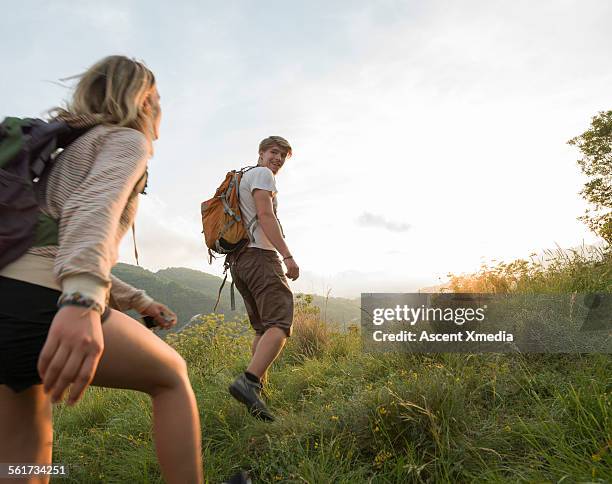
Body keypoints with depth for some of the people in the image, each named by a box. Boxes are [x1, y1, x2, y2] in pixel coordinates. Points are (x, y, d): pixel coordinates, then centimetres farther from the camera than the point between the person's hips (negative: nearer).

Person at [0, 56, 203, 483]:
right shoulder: (126, 140, 3)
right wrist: (83, 302, -39)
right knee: (171, 375, 10)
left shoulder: (77, 147, 30)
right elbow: (94, 207, -22)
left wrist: (138, 301, 30)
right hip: (44, 305, -9)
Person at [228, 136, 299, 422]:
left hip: (238, 259, 10)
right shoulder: (262, 174, 2)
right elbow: (265, 216, -13)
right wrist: (287, 256, -19)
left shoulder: (241, 178, 31)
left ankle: (256, 388, 7)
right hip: (260, 256, -10)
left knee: (263, 329, 12)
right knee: (280, 325, -18)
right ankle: (248, 382, -31)